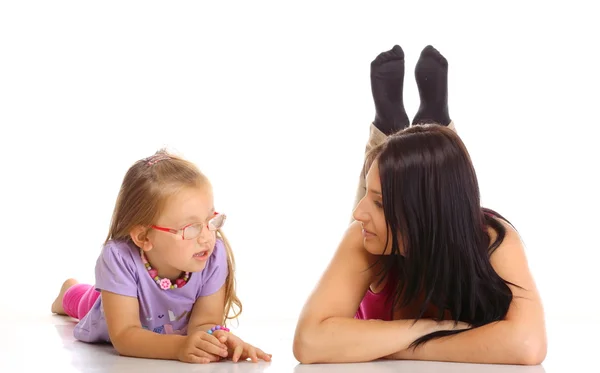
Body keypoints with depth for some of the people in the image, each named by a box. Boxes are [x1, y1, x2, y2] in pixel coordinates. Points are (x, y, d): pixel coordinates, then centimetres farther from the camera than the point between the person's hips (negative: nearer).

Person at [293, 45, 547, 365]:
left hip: (462, 366, 0)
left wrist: (405, 347, -51)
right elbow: (309, 341, -51)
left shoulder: (494, 240, -39)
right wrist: (434, 327, -50)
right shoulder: (364, 237, -38)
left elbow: (528, 344, -56)